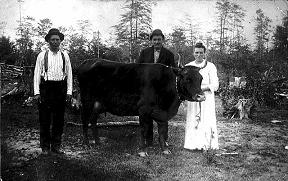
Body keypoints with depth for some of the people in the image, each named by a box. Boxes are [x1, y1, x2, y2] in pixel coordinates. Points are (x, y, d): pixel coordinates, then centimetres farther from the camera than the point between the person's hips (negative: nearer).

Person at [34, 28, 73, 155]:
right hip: (46, 87, -2)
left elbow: (69, 73, 9)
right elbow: (37, 74, 2)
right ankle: (45, 147, 12)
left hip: (61, 88, 2)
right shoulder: (42, 55, 4)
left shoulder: (64, 55, 9)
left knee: (59, 119, 6)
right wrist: (36, 92, -6)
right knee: (45, 119, 1)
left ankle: (56, 146, 17)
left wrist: (69, 91, 3)